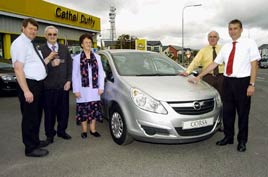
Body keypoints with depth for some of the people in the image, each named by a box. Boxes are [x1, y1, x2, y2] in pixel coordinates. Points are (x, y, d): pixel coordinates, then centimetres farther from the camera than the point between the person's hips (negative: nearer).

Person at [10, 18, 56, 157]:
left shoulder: (30, 44, 16)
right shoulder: (20, 43, -13)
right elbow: (18, 68, -22)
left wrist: (49, 58, 10)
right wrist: (26, 90, -26)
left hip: (37, 84, 10)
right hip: (29, 84, -10)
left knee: (36, 115, 19)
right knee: (30, 117, -1)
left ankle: (35, 141, 34)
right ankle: (30, 148, 11)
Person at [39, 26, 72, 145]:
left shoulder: (64, 48, 10)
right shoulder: (41, 50, -2)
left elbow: (69, 65, 8)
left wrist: (68, 81, 0)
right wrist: (51, 64, -23)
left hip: (63, 86, 3)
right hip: (48, 87, -3)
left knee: (64, 110, 10)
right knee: (49, 112, 6)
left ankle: (61, 131, 28)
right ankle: (50, 134, 21)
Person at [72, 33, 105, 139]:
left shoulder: (97, 57, 8)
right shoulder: (77, 58, 0)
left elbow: (101, 73, 7)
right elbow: (75, 75, -2)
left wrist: (101, 87, 0)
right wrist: (76, 90, -7)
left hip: (94, 89, 2)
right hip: (83, 89, -2)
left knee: (94, 110, 8)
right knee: (83, 110, 4)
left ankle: (93, 129, 22)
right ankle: (84, 131, 19)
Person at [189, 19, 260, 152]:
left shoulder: (249, 44, -2)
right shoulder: (225, 47, 11)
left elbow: (254, 64, -6)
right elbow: (214, 64, 12)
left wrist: (251, 84, -14)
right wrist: (199, 77, 9)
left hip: (242, 81, -4)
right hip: (228, 81, 4)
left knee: (242, 112, 7)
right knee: (227, 111, 11)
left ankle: (242, 141, 23)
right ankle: (228, 137, 27)